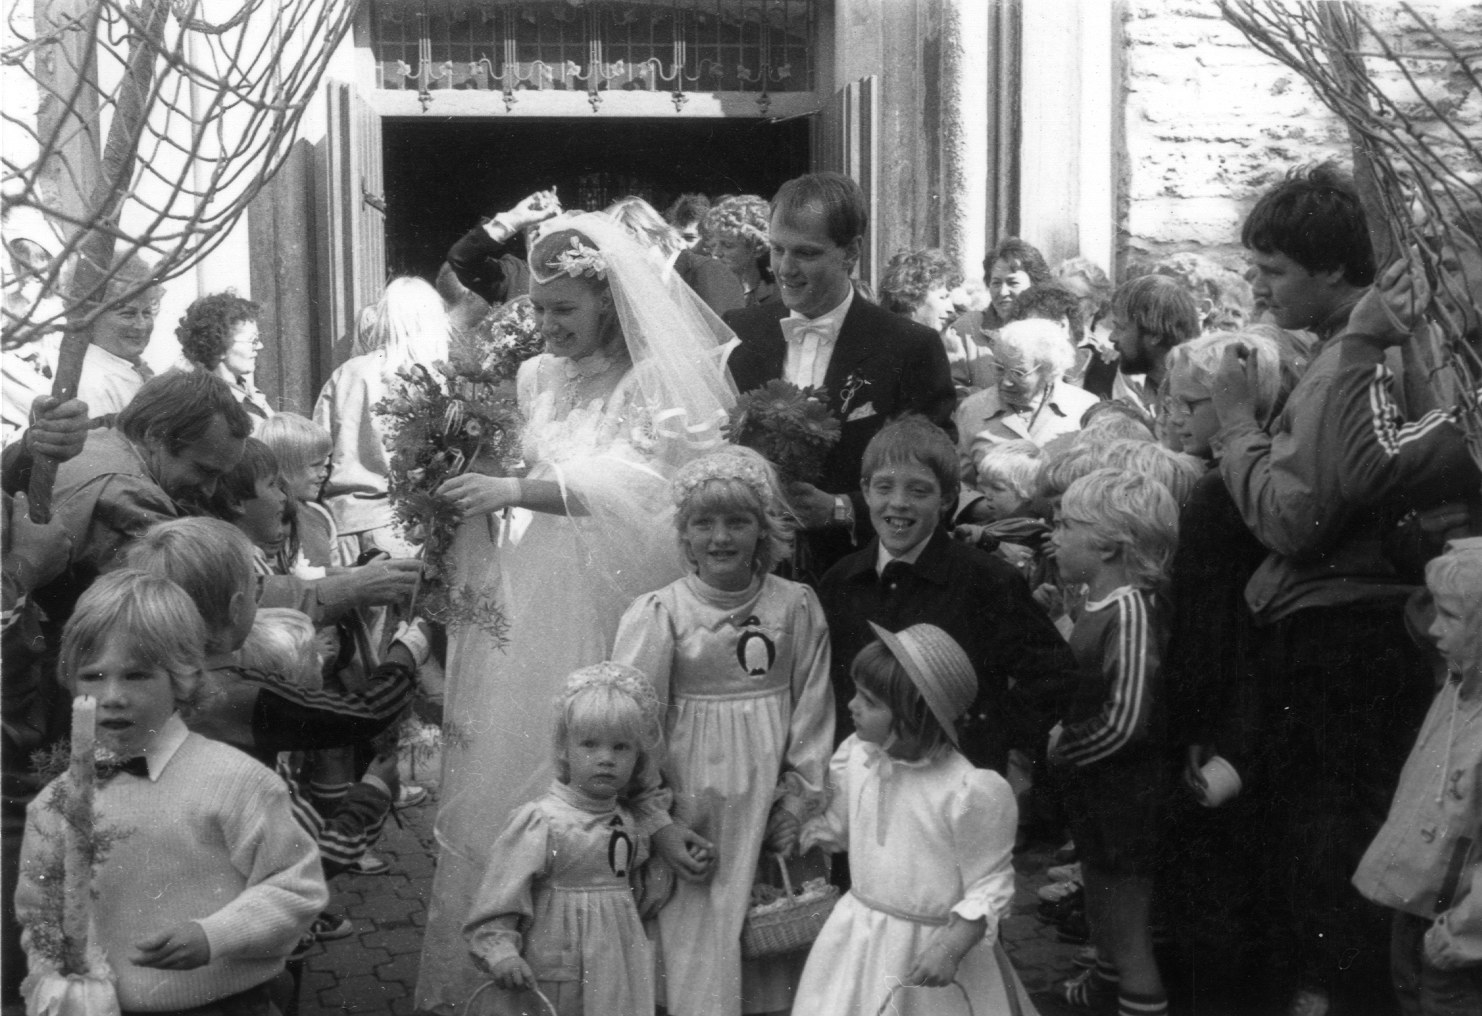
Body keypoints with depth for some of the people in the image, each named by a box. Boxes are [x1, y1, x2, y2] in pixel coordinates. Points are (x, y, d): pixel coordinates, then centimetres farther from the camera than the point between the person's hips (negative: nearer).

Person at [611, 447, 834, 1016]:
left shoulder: (797, 606, 0)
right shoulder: (657, 614, -7)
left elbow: (813, 712, 4)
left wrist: (799, 799, -1)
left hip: (769, 814, 2)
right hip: (693, 814, -2)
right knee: (698, 962, 0)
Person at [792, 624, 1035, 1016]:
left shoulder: (970, 792, -22)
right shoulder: (856, 756, -5)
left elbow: (990, 886, -14)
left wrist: (951, 947, -23)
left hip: (932, 946, -5)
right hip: (858, 938, 5)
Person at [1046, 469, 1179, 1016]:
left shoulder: (1131, 610, -24)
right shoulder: (1096, 603, 2)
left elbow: (1123, 722, -26)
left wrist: (1062, 751, -14)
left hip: (1125, 798, -9)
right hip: (1094, 791, 9)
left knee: (1128, 936, 3)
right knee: (1101, 914, 29)